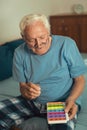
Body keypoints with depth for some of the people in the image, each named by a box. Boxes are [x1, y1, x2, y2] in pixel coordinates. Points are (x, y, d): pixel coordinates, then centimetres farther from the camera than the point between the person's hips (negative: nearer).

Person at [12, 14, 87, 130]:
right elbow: (22, 86, 3)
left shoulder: (66, 44, -10)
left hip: (65, 102, -2)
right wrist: (26, 91, -23)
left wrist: (71, 100, -23)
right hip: (35, 104, 2)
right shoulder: (20, 53, -3)